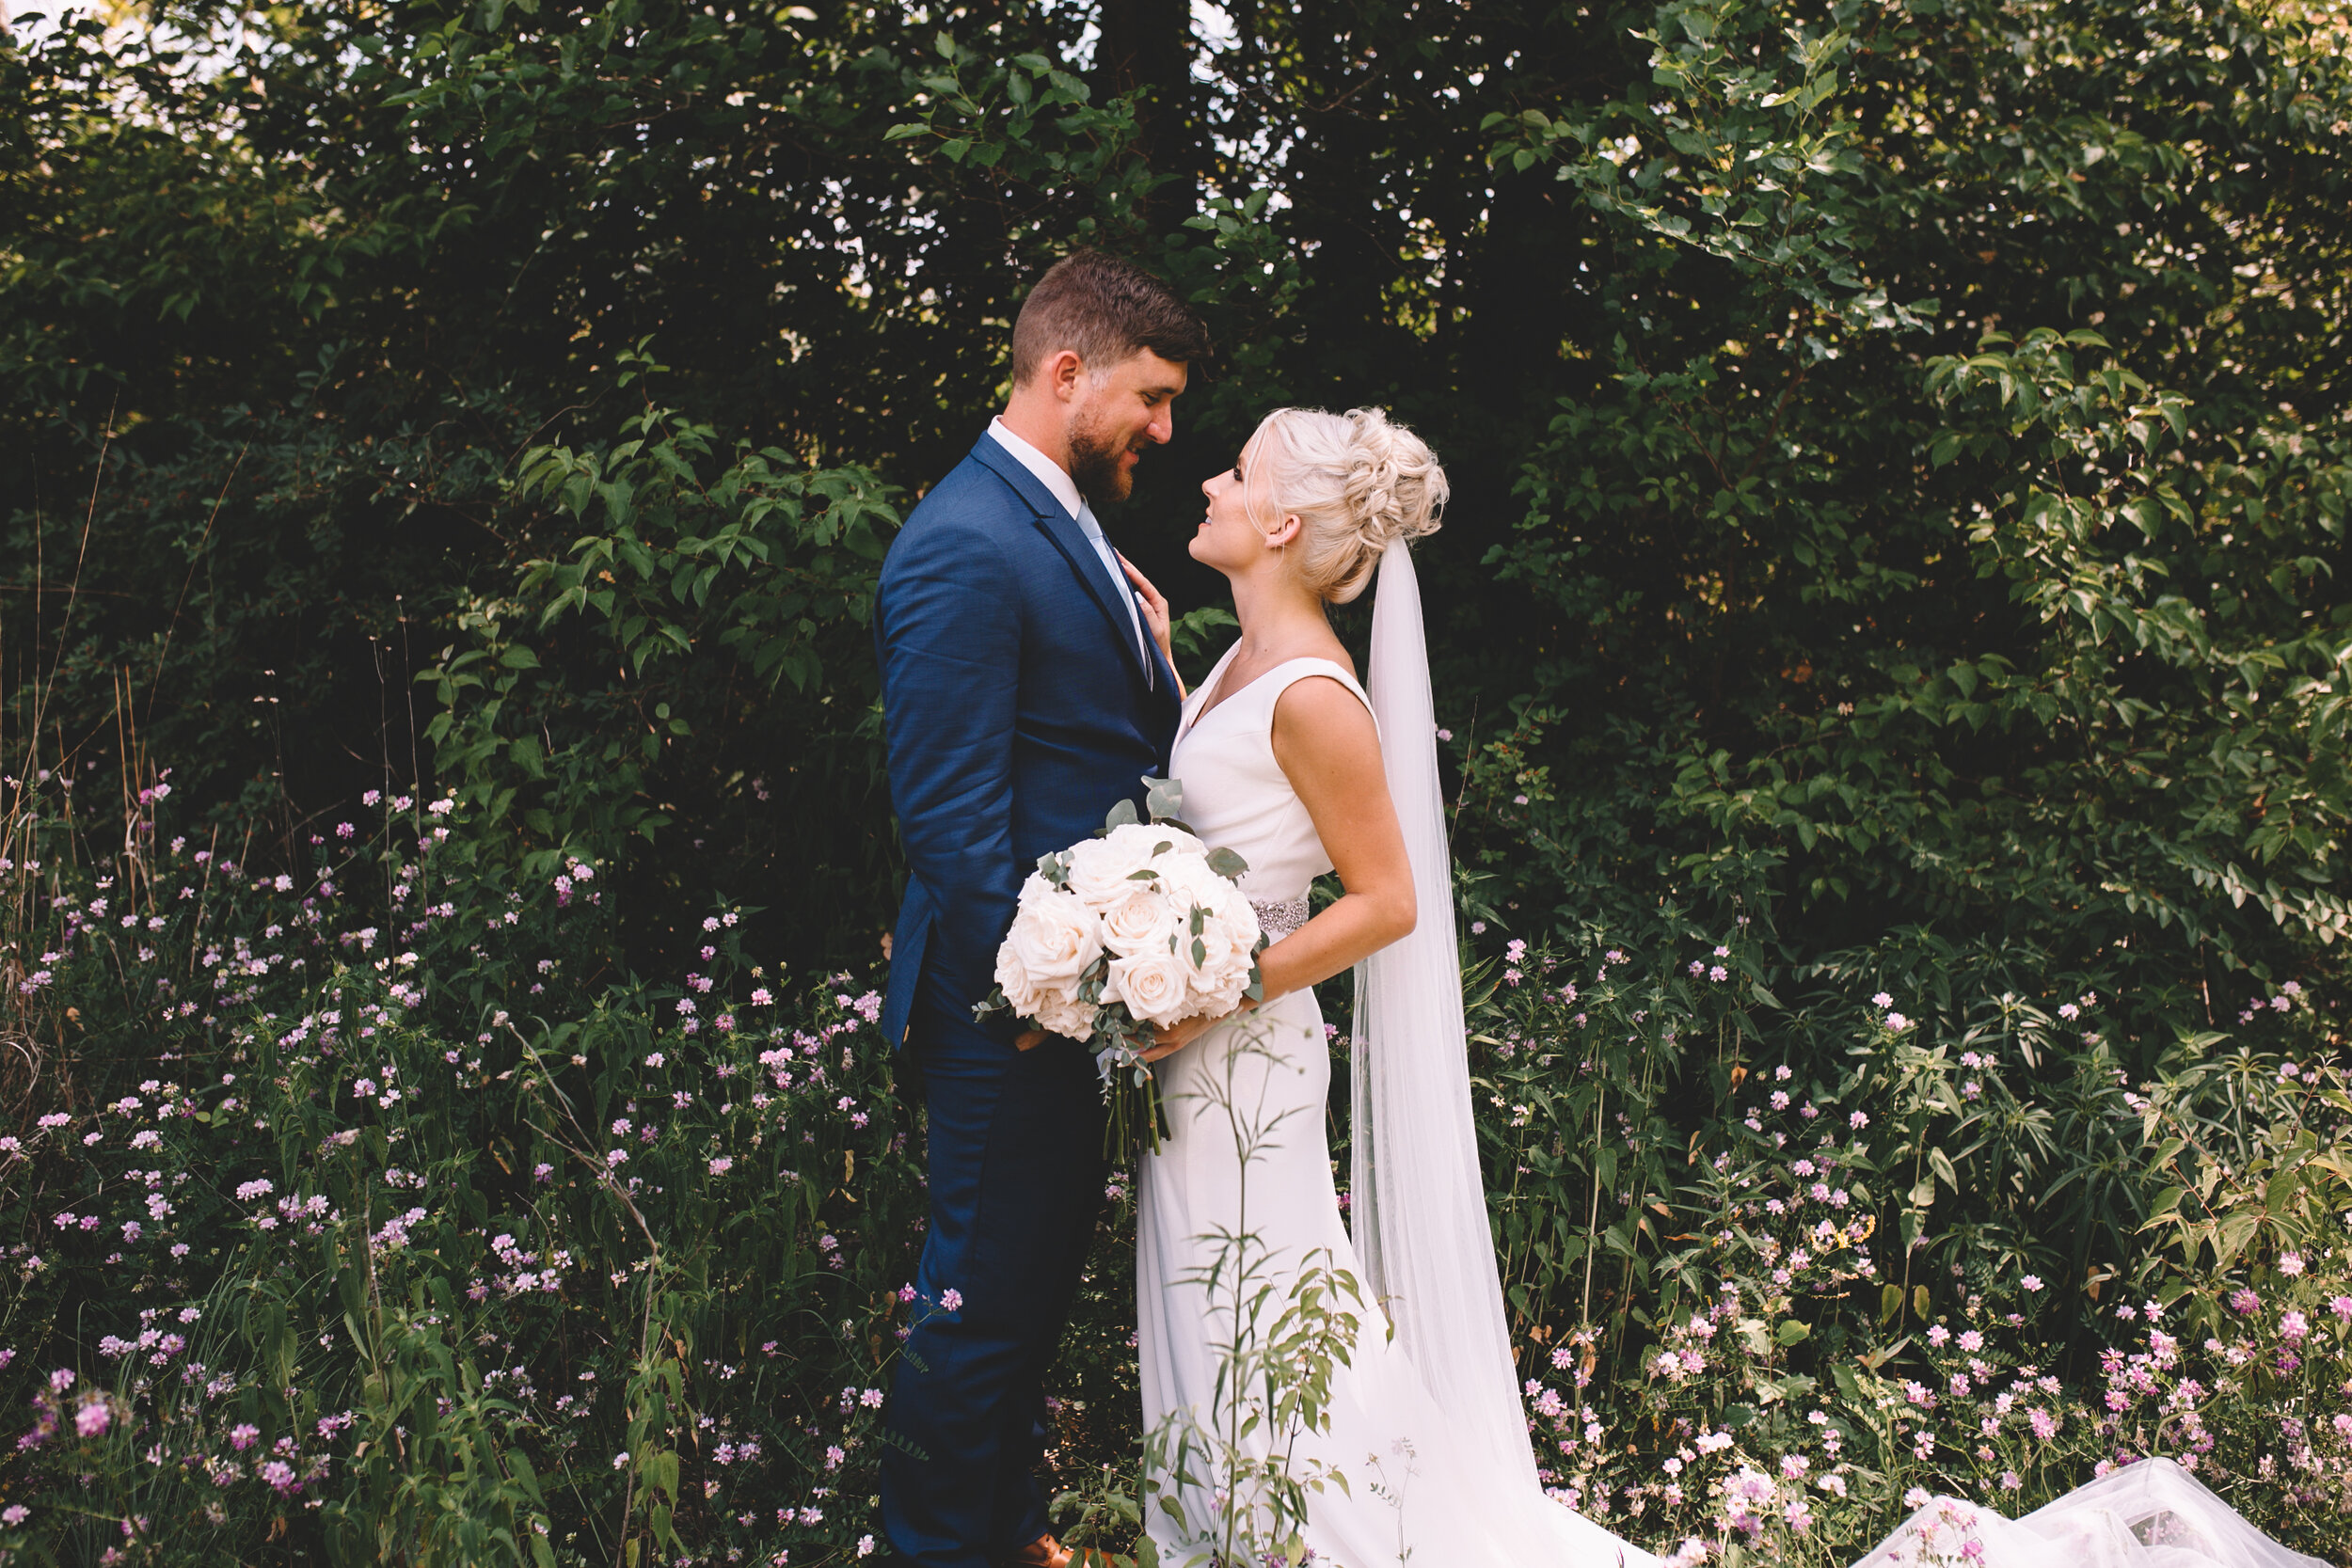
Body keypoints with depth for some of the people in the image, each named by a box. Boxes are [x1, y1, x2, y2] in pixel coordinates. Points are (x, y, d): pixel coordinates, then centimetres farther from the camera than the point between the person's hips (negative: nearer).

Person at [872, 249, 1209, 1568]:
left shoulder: (1071, 525, 12)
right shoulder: (965, 548, -20)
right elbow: (951, 815, -22)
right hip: (1012, 1011, -10)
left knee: (1044, 1273, 23)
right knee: (984, 1301, 4)